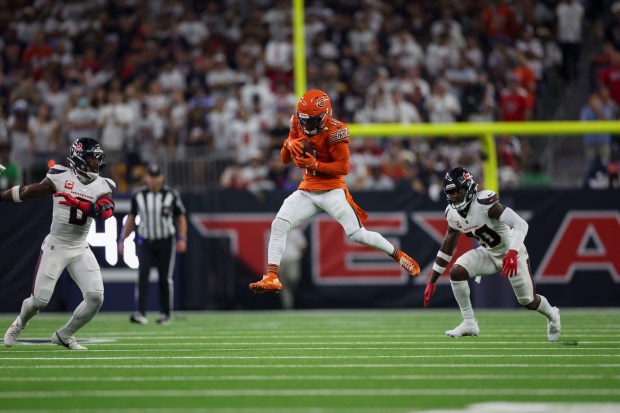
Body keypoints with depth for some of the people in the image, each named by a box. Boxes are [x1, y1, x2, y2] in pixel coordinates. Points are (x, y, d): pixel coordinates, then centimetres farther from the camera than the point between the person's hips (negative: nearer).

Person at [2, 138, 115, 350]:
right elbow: (27, 192, 2)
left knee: (95, 297, -12)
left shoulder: (102, 186, -2)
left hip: (81, 250, 3)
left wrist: (78, 203, -36)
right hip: (55, 247, -3)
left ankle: (64, 335, 11)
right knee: (39, 300, -4)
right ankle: (20, 324, 32)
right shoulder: (60, 177, -8)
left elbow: (105, 211, -22)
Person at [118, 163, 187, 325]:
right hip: (145, 242, 0)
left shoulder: (171, 195, -2)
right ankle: (140, 313, -19)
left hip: (166, 242, 0)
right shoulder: (138, 195, 1)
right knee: (142, 274, -15)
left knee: (165, 278, 3)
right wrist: (122, 239, 6)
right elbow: (131, 219, 12)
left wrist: (182, 239, -7)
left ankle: (165, 314, 14)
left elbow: (181, 218, 5)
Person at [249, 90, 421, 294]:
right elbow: (284, 159, 7)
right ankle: (272, 277, -10)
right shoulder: (297, 123, 2)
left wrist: (315, 164, -27)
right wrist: (289, 144, -15)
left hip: (332, 190, -6)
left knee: (357, 234, -10)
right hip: (307, 190, 6)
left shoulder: (334, 131, -17)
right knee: (278, 225, -12)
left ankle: (399, 255, 14)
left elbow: (344, 167, -16)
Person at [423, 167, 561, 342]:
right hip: (488, 253, 6)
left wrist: (512, 253, -49)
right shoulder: (452, 214, -9)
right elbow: (447, 249, 4)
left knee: (528, 301, 5)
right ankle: (469, 323, -8)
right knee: (456, 272, -18)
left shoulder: (484, 202, -31)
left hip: (511, 253, -6)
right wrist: (432, 281, 4)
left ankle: (552, 316, 41)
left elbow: (520, 224, -36)